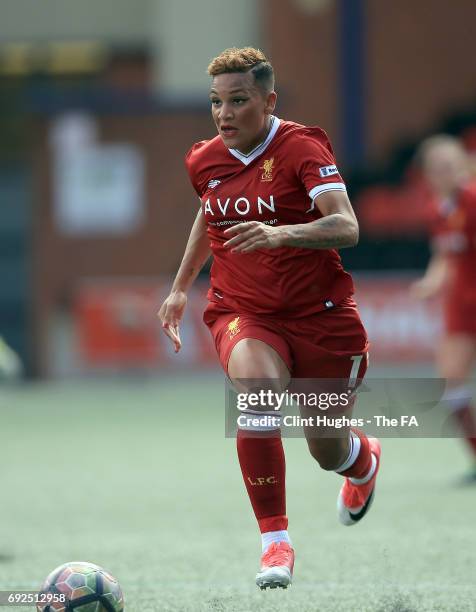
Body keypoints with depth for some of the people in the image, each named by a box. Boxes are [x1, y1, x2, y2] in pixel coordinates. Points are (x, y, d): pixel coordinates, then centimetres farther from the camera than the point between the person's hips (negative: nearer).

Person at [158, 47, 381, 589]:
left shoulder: (302, 148, -15)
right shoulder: (205, 161, 1)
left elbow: (346, 228, -27)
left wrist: (280, 234, -43)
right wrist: (181, 287, 23)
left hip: (318, 314, -2)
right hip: (241, 314, 2)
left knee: (328, 453, 7)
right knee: (256, 386, -32)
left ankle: (366, 460, 49)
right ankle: (274, 542, -26)